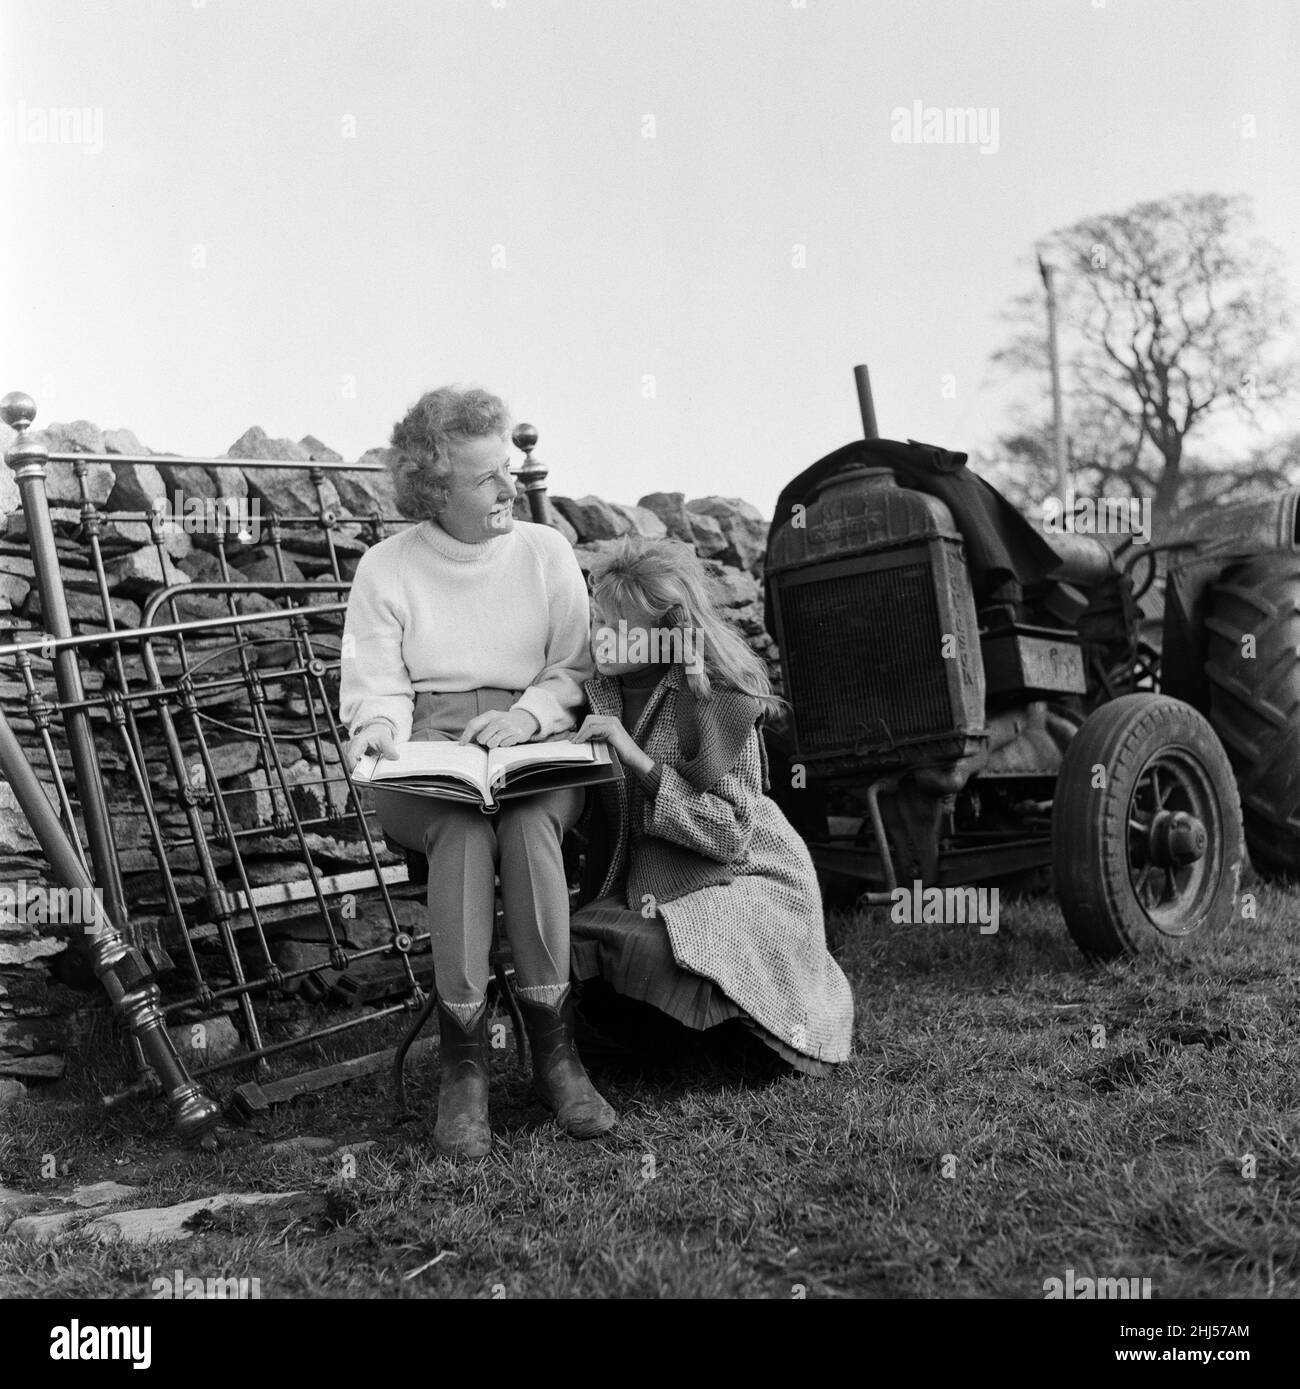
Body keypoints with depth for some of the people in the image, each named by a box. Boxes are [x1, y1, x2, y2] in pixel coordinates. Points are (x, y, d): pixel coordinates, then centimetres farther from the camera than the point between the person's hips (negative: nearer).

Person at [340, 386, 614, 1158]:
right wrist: (381, 732, -19)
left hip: (537, 753, 1)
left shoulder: (547, 553, 11)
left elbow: (575, 672, 8)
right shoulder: (386, 569, 8)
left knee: (528, 819, -35)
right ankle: (463, 1058, -31)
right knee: (464, 825, -35)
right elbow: (376, 688, 4)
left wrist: (529, 715, -12)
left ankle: (554, 1048, -29)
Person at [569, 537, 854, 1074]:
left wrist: (637, 759, -30)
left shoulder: (716, 694, -17)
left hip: (744, 883, -6)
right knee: (567, 945, -20)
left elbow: (730, 833, -23)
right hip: (640, 884, 6)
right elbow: (595, 818, 9)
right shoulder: (598, 690, 1)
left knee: (649, 951, -33)